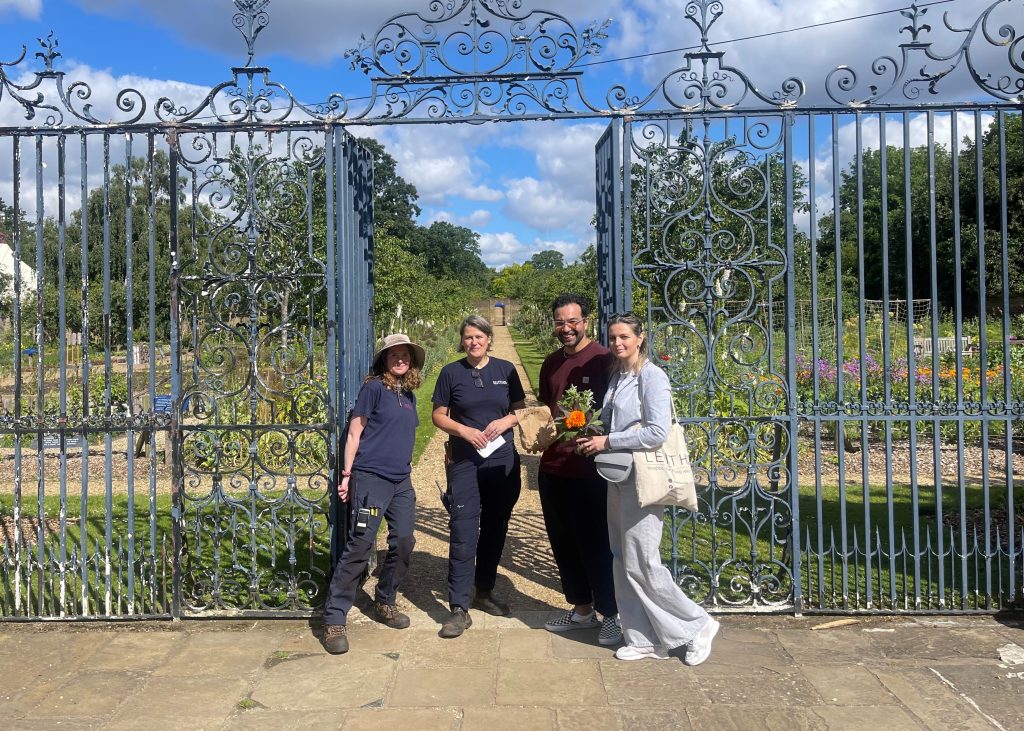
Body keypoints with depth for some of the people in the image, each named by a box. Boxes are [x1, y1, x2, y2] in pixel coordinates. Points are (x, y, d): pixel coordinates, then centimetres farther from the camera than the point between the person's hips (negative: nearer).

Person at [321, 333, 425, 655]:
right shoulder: (374, 388, -4)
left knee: (403, 542, 7)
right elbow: (354, 434, -5)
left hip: (401, 481, 7)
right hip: (371, 477, -7)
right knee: (359, 545, -11)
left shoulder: (409, 395, 16)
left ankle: (384, 603, 26)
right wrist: (347, 475, -8)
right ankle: (334, 619, -5)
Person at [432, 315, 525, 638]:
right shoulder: (451, 372, 1)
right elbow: (439, 416, 3)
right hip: (465, 462, -2)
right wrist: (464, 430, -13)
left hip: (503, 461, 3)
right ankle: (459, 608, -5)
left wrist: (506, 421, -12)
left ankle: (484, 593, 28)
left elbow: (521, 409, 9)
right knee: (463, 533, -8)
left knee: (495, 529, 12)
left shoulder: (505, 369, 5)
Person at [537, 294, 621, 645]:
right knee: (563, 542, 15)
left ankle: (610, 614, 18)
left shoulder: (603, 360, -10)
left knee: (596, 544, 2)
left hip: (590, 468, -7)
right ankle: (581, 608, 31)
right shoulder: (551, 363, 13)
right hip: (552, 466, 7)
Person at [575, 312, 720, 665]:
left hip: (643, 480, -8)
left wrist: (607, 441, -14)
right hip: (619, 478, 8)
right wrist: (593, 438, 2)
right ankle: (644, 639, 21)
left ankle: (697, 625, 12)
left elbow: (657, 432, -19)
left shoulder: (651, 377, -12)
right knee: (623, 562, 10)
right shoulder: (616, 378, 12)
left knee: (641, 563, -5)